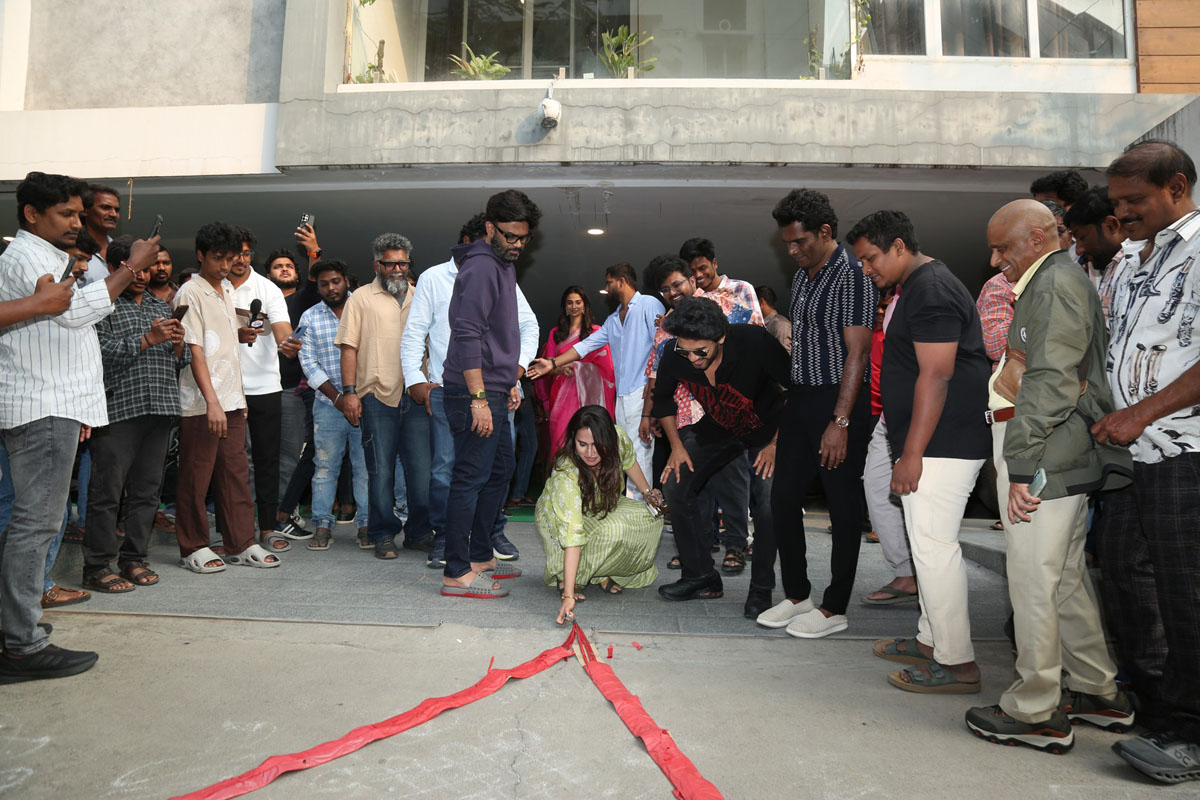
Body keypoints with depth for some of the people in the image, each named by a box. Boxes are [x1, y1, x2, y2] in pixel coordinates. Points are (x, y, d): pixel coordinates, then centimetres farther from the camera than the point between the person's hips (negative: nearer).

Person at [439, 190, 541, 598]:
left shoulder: (503, 265, 18)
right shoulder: (480, 267, -13)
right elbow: (467, 336, -21)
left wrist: (509, 381, 23)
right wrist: (479, 399, -24)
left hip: (492, 391, 10)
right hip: (475, 394, -10)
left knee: (499, 472, 16)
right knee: (470, 479, -7)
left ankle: (480, 556, 27)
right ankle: (457, 573, 1)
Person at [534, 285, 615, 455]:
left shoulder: (595, 331, 8)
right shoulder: (555, 333, 18)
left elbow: (604, 364, 5)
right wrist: (560, 369, -8)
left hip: (588, 392, -2)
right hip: (562, 392, 2)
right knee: (561, 439, -8)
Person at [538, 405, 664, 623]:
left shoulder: (619, 439, -28)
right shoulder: (565, 474, -41)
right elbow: (572, 534, -46)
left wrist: (647, 493, 1)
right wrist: (568, 596, -50)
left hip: (602, 507, 6)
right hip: (557, 516, -6)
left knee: (650, 519, -19)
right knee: (613, 529, -34)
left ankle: (604, 574, -3)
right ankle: (566, 577, -12)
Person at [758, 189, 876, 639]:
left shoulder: (852, 276, -12)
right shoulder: (802, 277, 14)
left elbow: (857, 353, -17)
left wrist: (840, 421, -21)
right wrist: (791, 398, 15)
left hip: (839, 401, -9)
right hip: (799, 399, 9)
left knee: (843, 508, 3)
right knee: (784, 499, 11)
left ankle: (835, 608, 15)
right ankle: (796, 596, 25)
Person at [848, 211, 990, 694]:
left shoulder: (930, 291, -14)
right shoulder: (919, 287, 18)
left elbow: (936, 375, -21)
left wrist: (912, 453, -22)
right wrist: (907, 448, 22)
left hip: (941, 446, -11)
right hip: (938, 444, 11)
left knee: (933, 546, -5)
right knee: (929, 543, 16)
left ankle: (956, 664, 5)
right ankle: (931, 639, 28)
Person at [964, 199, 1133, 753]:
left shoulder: (1054, 282, -11)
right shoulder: (1057, 281, 21)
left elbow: (1048, 383, -20)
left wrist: (1020, 466, -21)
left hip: (1044, 451, -10)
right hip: (1065, 455, 10)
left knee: (1033, 579, -3)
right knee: (1065, 574, 17)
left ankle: (1036, 712, 7)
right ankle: (1098, 692, 29)